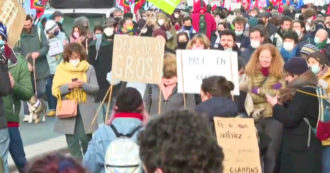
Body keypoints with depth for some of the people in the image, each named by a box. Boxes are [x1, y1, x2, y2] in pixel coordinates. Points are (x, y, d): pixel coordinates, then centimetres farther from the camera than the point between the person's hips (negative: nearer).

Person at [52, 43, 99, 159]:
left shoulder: (89, 69, 4)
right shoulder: (61, 69, 4)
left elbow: (95, 88, -1)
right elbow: (55, 90, -1)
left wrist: (83, 85, -18)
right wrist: (69, 86, -17)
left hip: (85, 111, -1)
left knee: (85, 137, -4)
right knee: (72, 140, 3)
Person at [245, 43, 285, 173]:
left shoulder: (281, 73, 4)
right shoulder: (251, 72, 6)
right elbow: (251, 96, -3)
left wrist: (259, 91, -8)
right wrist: (270, 93, -12)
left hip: (274, 117, -1)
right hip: (255, 117, 1)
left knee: (270, 154, 0)